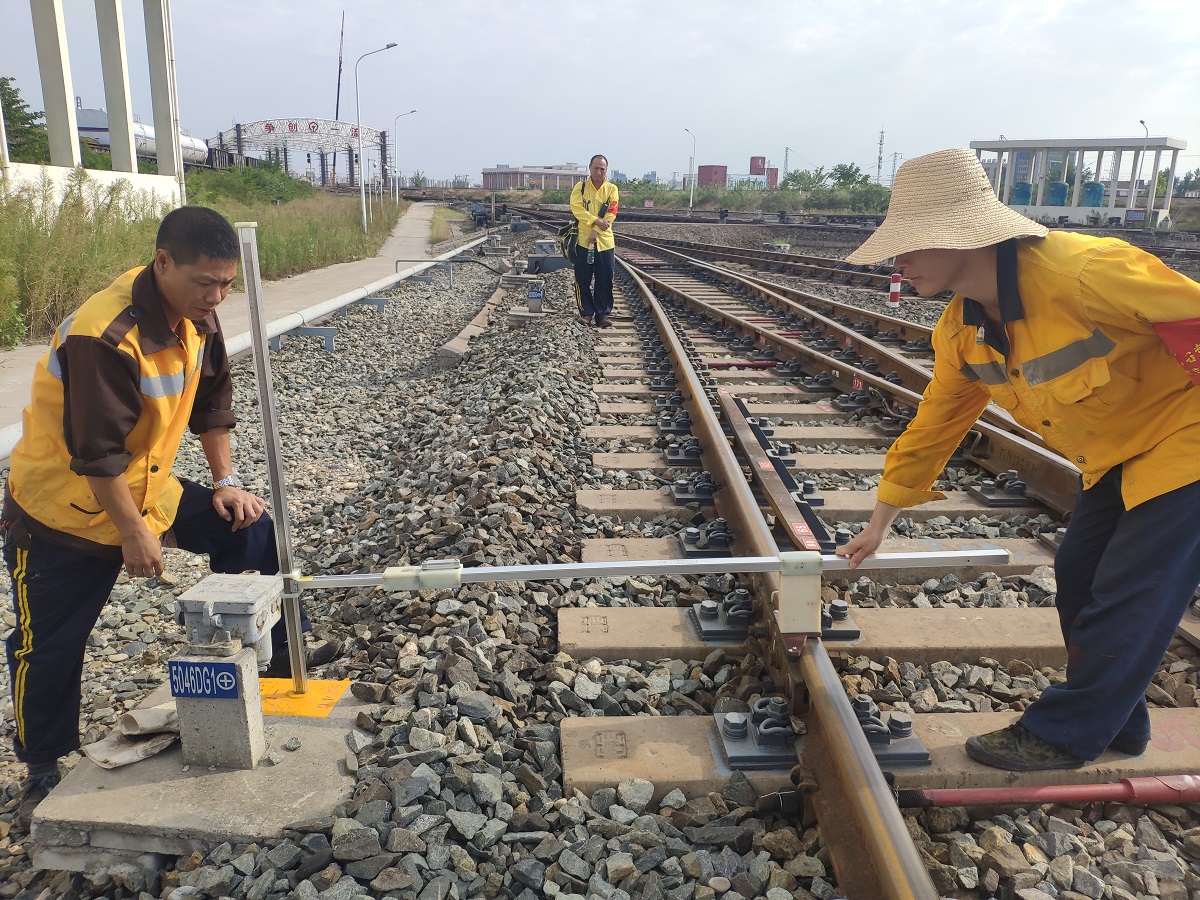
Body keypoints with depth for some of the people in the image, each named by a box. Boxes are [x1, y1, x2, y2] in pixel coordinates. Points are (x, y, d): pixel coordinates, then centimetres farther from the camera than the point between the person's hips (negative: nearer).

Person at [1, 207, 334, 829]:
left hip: (147, 488, 7)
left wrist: (226, 482, 0)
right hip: (64, 507, -6)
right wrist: (133, 535, -19)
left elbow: (212, 404, 5)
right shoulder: (105, 337, -32)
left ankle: (273, 655, 8)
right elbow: (98, 455, -27)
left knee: (249, 530, -7)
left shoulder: (196, 317, -7)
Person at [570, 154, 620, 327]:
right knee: (583, 279, 3)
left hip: (605, 241, 1)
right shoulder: (580, 188, 3)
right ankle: (586, 312, 14)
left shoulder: (612, 189, 5)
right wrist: (596, 221, -24)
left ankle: (603, 314, 11)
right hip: (583, 240, -1)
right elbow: (577, 208, -13)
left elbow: (611, 214, -5)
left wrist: (596, 232, -16)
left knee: (605, 281, 3)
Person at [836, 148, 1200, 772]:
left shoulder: (1082, 271, -35)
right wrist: (878, 526, 7)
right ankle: (1114, 724, 30)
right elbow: (932, 427, 2)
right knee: (1079, 579, 10)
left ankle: (1062, 733, 14)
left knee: (1126, 599, -3)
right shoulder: (959, 333, -9)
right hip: (1111, 459, 7)